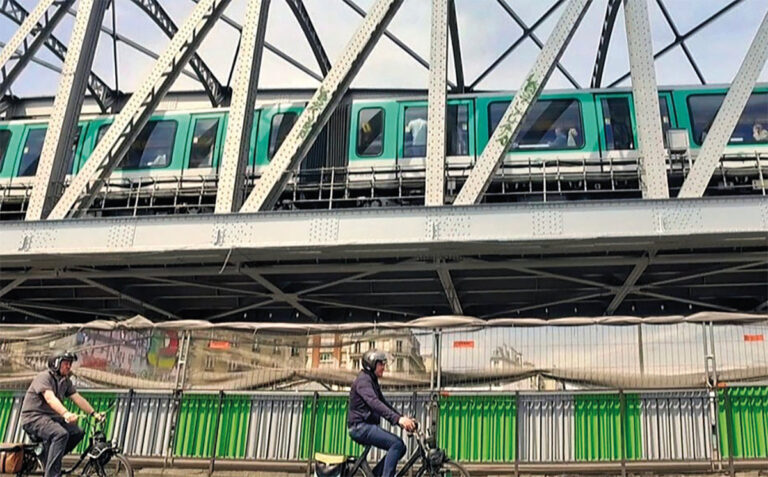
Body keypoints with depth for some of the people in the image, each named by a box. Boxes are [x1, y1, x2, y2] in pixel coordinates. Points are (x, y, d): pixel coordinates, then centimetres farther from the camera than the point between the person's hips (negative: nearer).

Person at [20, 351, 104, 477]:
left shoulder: (66, 381, 10)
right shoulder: (44, 377, -16)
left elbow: (78, 398, 6)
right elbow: (50, 398, -32)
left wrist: (94, 413, -7)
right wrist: (66, 414, -48)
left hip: (51, 417, 8)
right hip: (33, 418, -8)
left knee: (78, 432, -9)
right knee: (61, 434, -32)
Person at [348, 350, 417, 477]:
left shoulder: (372, 381, 20)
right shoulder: (363, 380, -13)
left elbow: (384, 404, 21)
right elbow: (374, 403, -29)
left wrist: (404, 419, 7)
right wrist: (398, 419, -41)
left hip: (368, 426, 10)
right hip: (360, 427, -10)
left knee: (400, 448, 2)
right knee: (397, 444, -23)